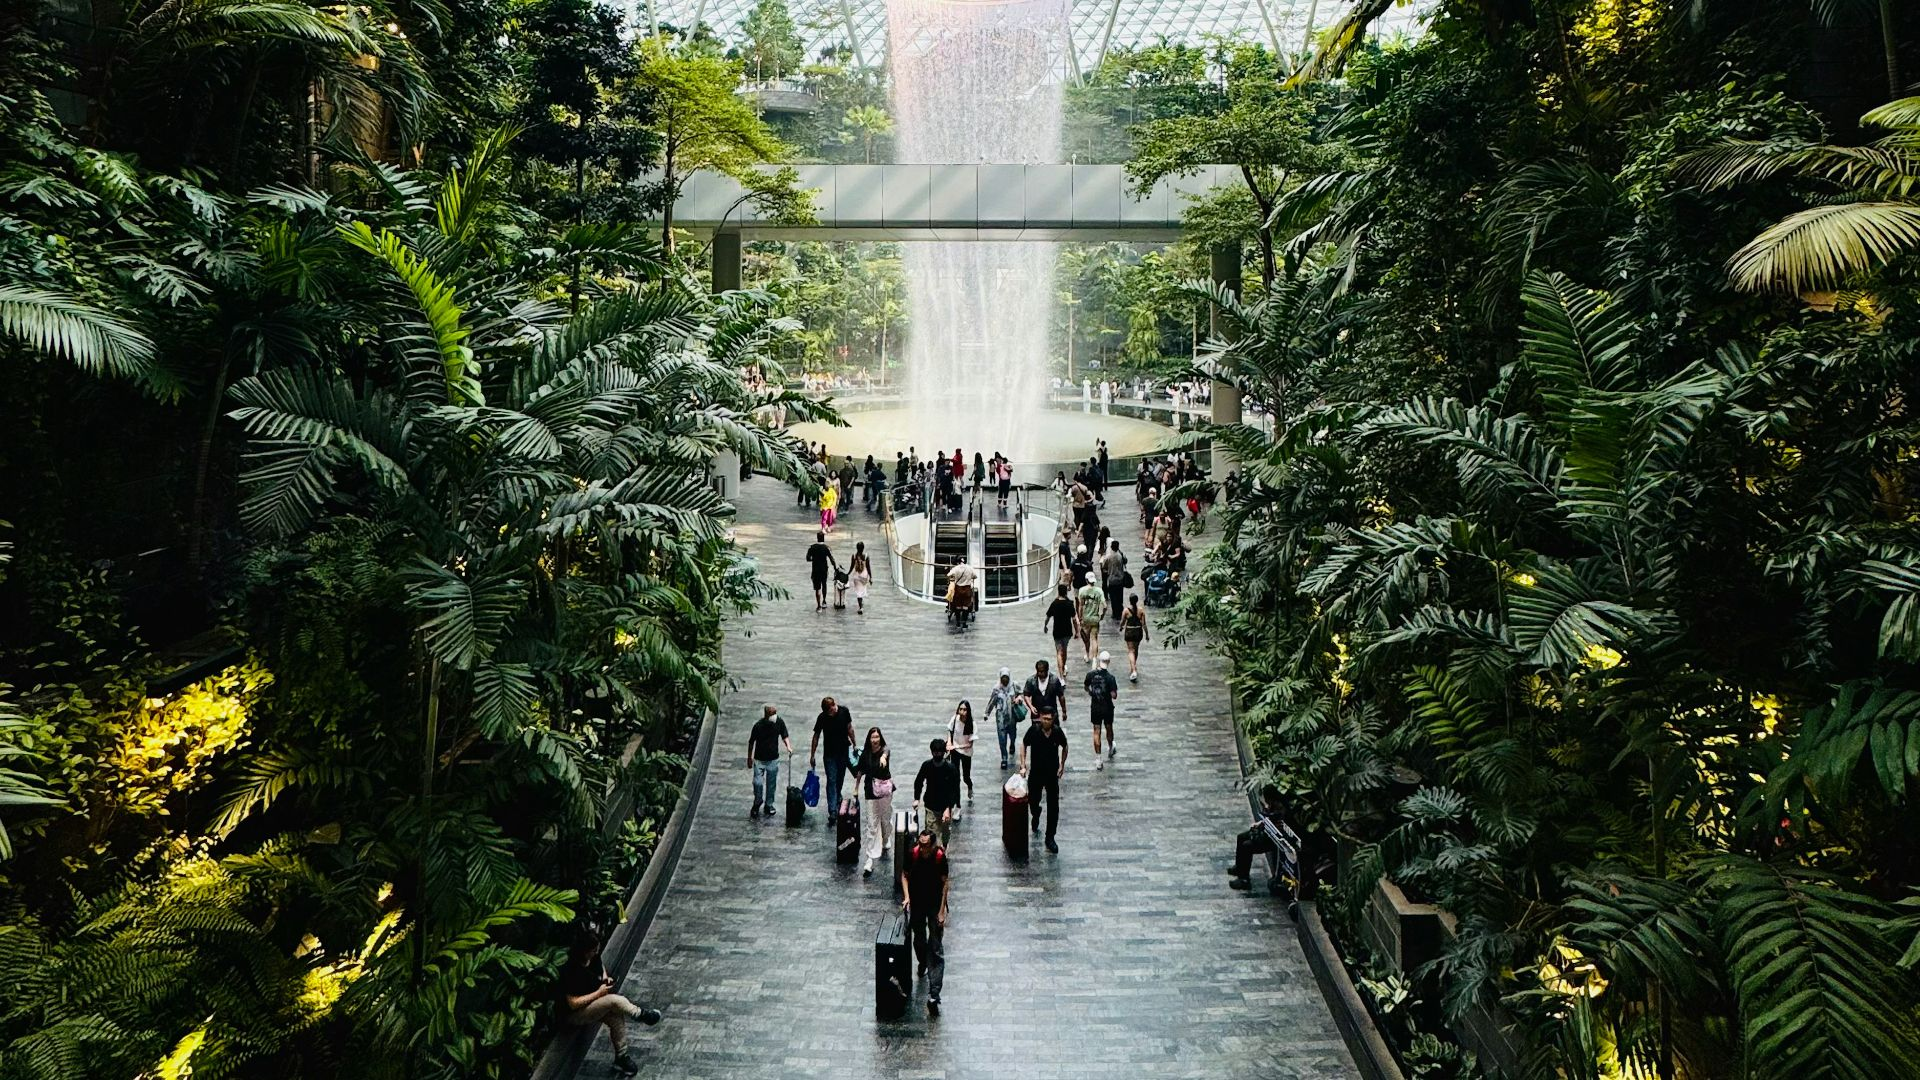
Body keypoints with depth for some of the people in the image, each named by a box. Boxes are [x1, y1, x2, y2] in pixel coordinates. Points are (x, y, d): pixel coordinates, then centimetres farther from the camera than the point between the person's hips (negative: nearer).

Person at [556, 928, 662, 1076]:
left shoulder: (593, 958, -7)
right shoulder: (569, 970, -31)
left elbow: (601, 966, 19)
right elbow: (573, 1004, -29)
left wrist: (605, 978, -2)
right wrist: (599, 993, -23)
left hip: (593, 1004, 8)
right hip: (574, 1015, -8)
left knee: (617, 1016, -17)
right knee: (615, 1001, -25)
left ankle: (621, 1057, -3)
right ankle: (641, 1014, 0)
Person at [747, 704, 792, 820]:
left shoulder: (779, 722, -13)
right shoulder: (758, 725, -20)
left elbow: (784, 736, 0)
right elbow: (751, 742, -7)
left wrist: (788, 746, -20)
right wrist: (749, 758, 0)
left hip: (773, 759, 2)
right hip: (759, 759, -2)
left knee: (771, 784, 12)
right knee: (758, 783, 0)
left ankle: (769, 804, 31)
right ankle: (757, 803, 27)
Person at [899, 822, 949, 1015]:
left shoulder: (940, 856, -19)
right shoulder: (912, 854, -14)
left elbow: (945, 882, -11)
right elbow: (904, 875, 1)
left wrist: (942, 910, -12)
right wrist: (906, 896, -13)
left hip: (935, 905, -3)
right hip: (916, 904, 3)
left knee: (936, 950, -6)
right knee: (919, 939, 22)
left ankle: (934, 996, -9)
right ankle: (923, 962, 56)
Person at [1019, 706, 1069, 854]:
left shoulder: (1057, 732, -13)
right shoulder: (1034, 731, -17)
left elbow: (1064, 747, 6)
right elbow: (1024, 746, -3)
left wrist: (1062, 765, 1)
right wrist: (1023, 766, -8)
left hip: (1052, 774, 0)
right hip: (1035, 773, 0)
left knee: (1053, 807, -2)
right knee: (1033, 801, 14)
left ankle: (1050, 839, 7)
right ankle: (1036, 817, 50)